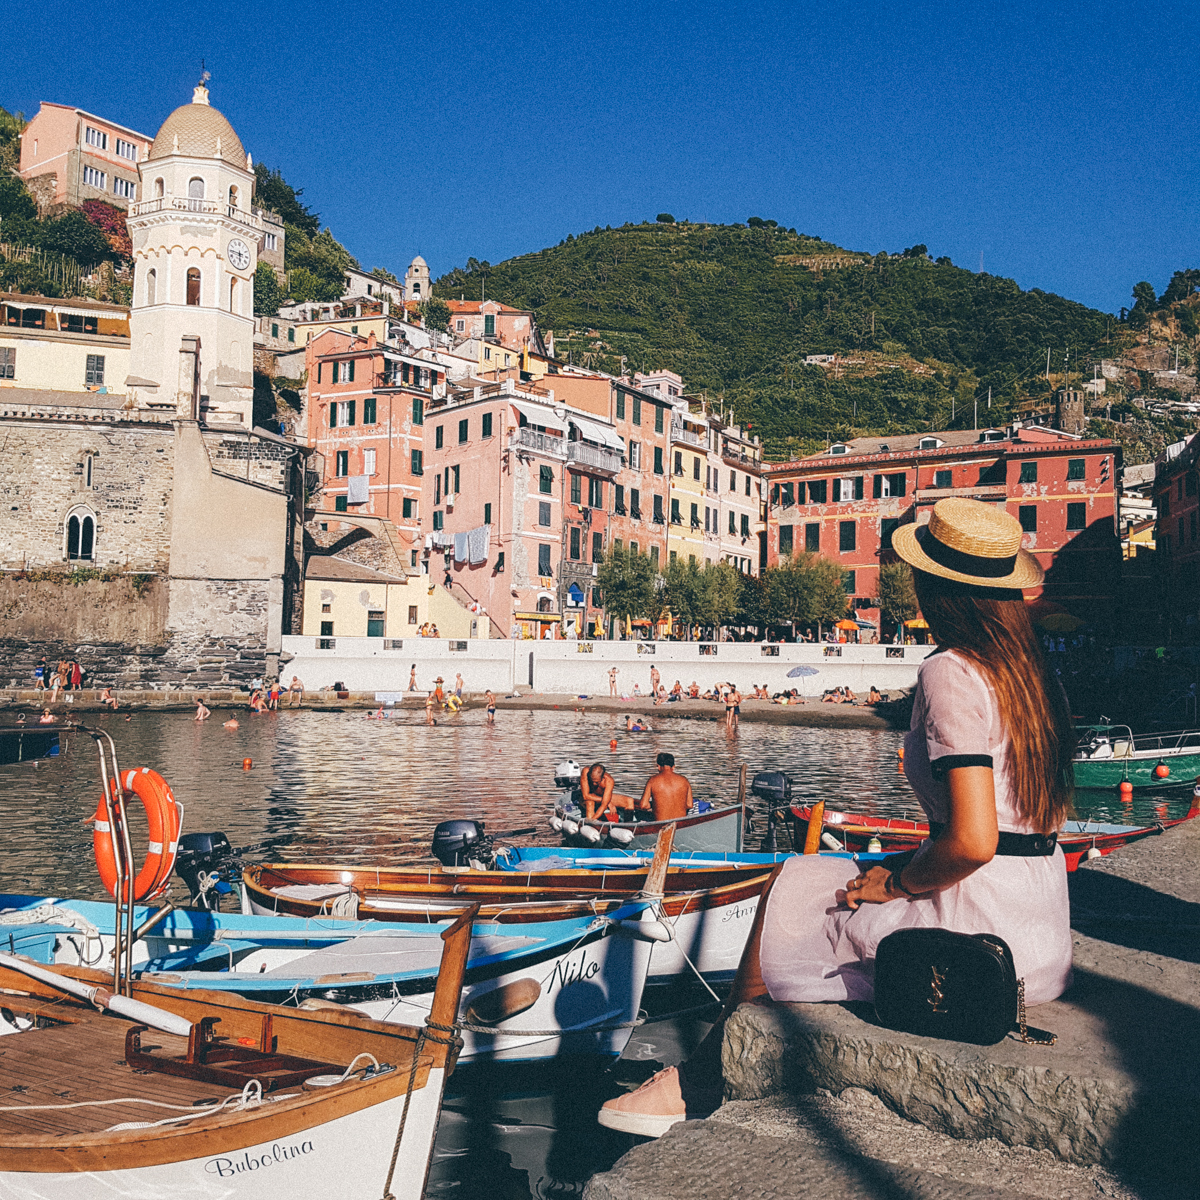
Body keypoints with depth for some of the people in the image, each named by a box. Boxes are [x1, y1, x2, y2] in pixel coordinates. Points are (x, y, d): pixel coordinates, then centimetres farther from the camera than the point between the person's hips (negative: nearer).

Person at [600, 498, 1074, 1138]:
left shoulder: (950, 674, -18)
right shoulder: (1033, 672, 9)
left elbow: (973, 841, -26)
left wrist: (897, 883, -7)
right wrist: (912, 862, 8)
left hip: (978, 932, -8)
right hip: (1043, 926, 9)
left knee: (785, 891, 11)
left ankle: (700, 1083, 27)